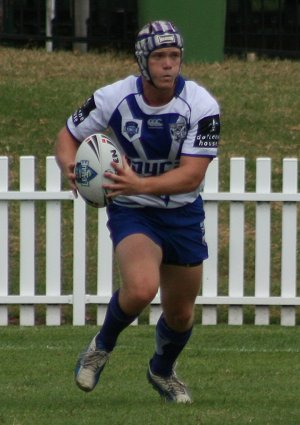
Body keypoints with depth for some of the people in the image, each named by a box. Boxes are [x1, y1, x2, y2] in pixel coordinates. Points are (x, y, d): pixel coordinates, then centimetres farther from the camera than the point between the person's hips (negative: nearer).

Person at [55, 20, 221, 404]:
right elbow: (68, 135, -2)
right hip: (131, 213, -2)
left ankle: (163, 371, 47)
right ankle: (102, 346, 1)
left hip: (183, 214, 2)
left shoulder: (201, 106, -19)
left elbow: (191, 175, -25)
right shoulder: (114, 98, -17)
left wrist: (139, 185, -41)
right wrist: (69, 165, -26)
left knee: (180, 315, 13)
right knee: (141, 289, -30)